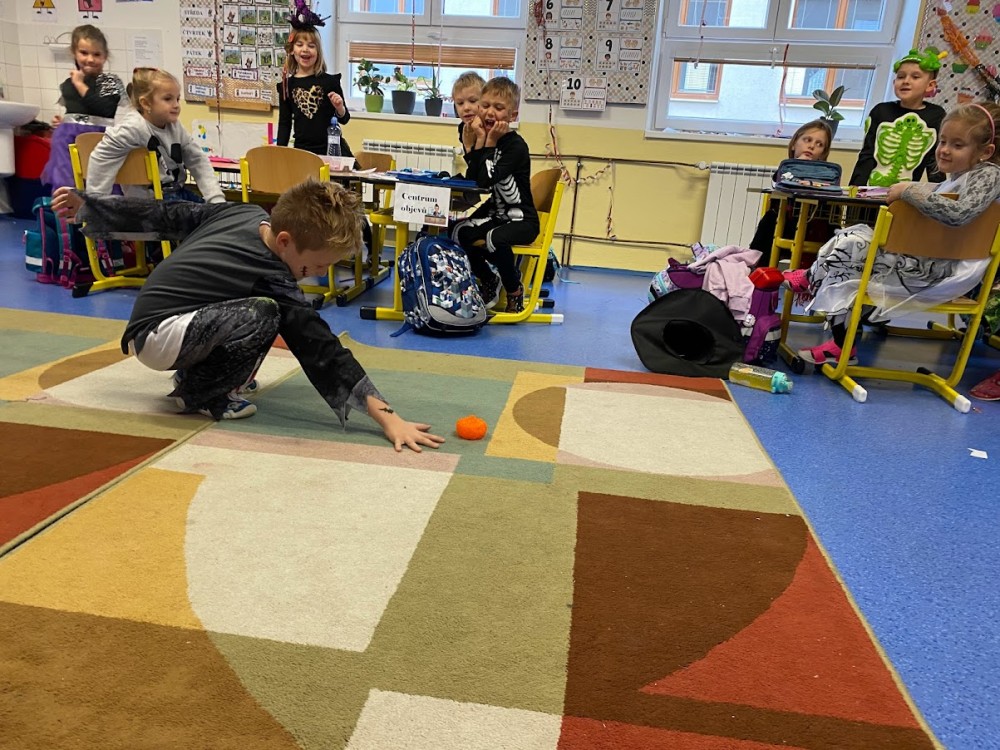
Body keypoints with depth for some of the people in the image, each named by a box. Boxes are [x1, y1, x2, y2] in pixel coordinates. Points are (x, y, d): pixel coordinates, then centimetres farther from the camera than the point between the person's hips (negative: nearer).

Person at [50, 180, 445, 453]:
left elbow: (165, 217, 7)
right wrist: (386, 415, -29)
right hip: (157, 338, -9)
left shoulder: (245, 212, -4)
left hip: (147, 319, 9)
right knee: (264, 314, -31)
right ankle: (199, 394, -8)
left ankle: (196, 373, 15)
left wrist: (86, 206, 20)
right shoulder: (275, 282, -24)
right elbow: (322, 351, -27)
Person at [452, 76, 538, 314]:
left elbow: (486, 180, -27)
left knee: (496, 238, -35)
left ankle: (515, 288, -6)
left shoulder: (516, 146, -15)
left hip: (521, 219, -7)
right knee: (458, 232, -16)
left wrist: (490, 143, -19)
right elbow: (470, 179, -8)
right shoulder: (484, 139, 6)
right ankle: (489, 280, 9)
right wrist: (480, 142, -13)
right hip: (491, 215, 7)